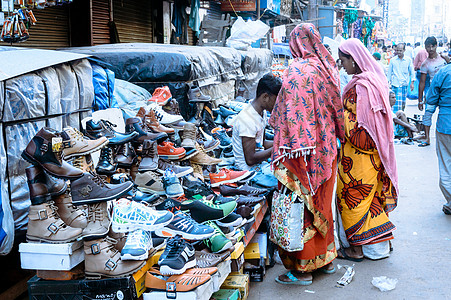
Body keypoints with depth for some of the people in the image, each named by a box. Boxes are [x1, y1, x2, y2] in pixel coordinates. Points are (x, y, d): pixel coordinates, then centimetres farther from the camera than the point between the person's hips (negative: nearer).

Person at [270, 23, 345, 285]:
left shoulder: (297, 71, -14)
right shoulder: (328, 67, 8)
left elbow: (288, 114, -20)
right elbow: (336, 109, 14)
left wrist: (289, 150, -19)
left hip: (303, 149, -8)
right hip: (327, 148, 8)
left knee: (302, 204, 0)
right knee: (323, 202, 18)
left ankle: (303, 268, 9)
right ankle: (326, 257, 31)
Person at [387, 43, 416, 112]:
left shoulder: (408, 60, 4)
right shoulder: (392, 60, 2)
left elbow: (412, 71, 10)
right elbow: (389, 72, 9)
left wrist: (412, 82, 2)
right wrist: (388, 83, 8)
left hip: (405, 84, 2)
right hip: (395, 84, -2)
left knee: (403, 103, 9)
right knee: (397, 102, -12)